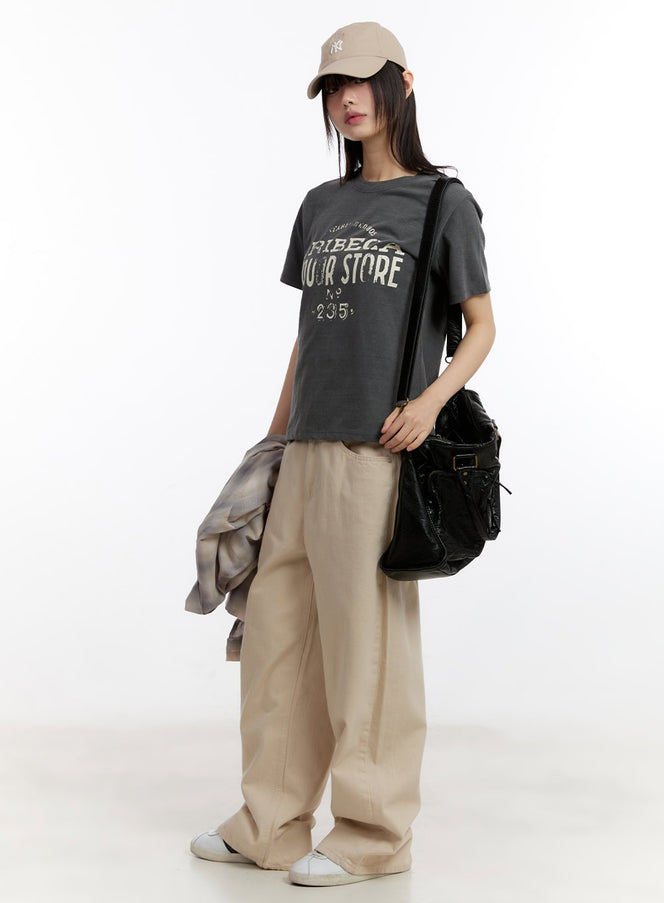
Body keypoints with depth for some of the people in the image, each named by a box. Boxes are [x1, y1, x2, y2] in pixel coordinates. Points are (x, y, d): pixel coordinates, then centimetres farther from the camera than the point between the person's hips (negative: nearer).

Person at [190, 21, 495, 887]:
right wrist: (275, 433, 17)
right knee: (275, 627, 8)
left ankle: (374, 833, 12)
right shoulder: (322, 206, 18)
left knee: (366, 637, -3)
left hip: (379, 450, -6)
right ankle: (271, 825, 21)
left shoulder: (445, 204, 2)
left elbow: (482, 326, 2)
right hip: (308, 449, 6)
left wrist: (432, 398, -16)